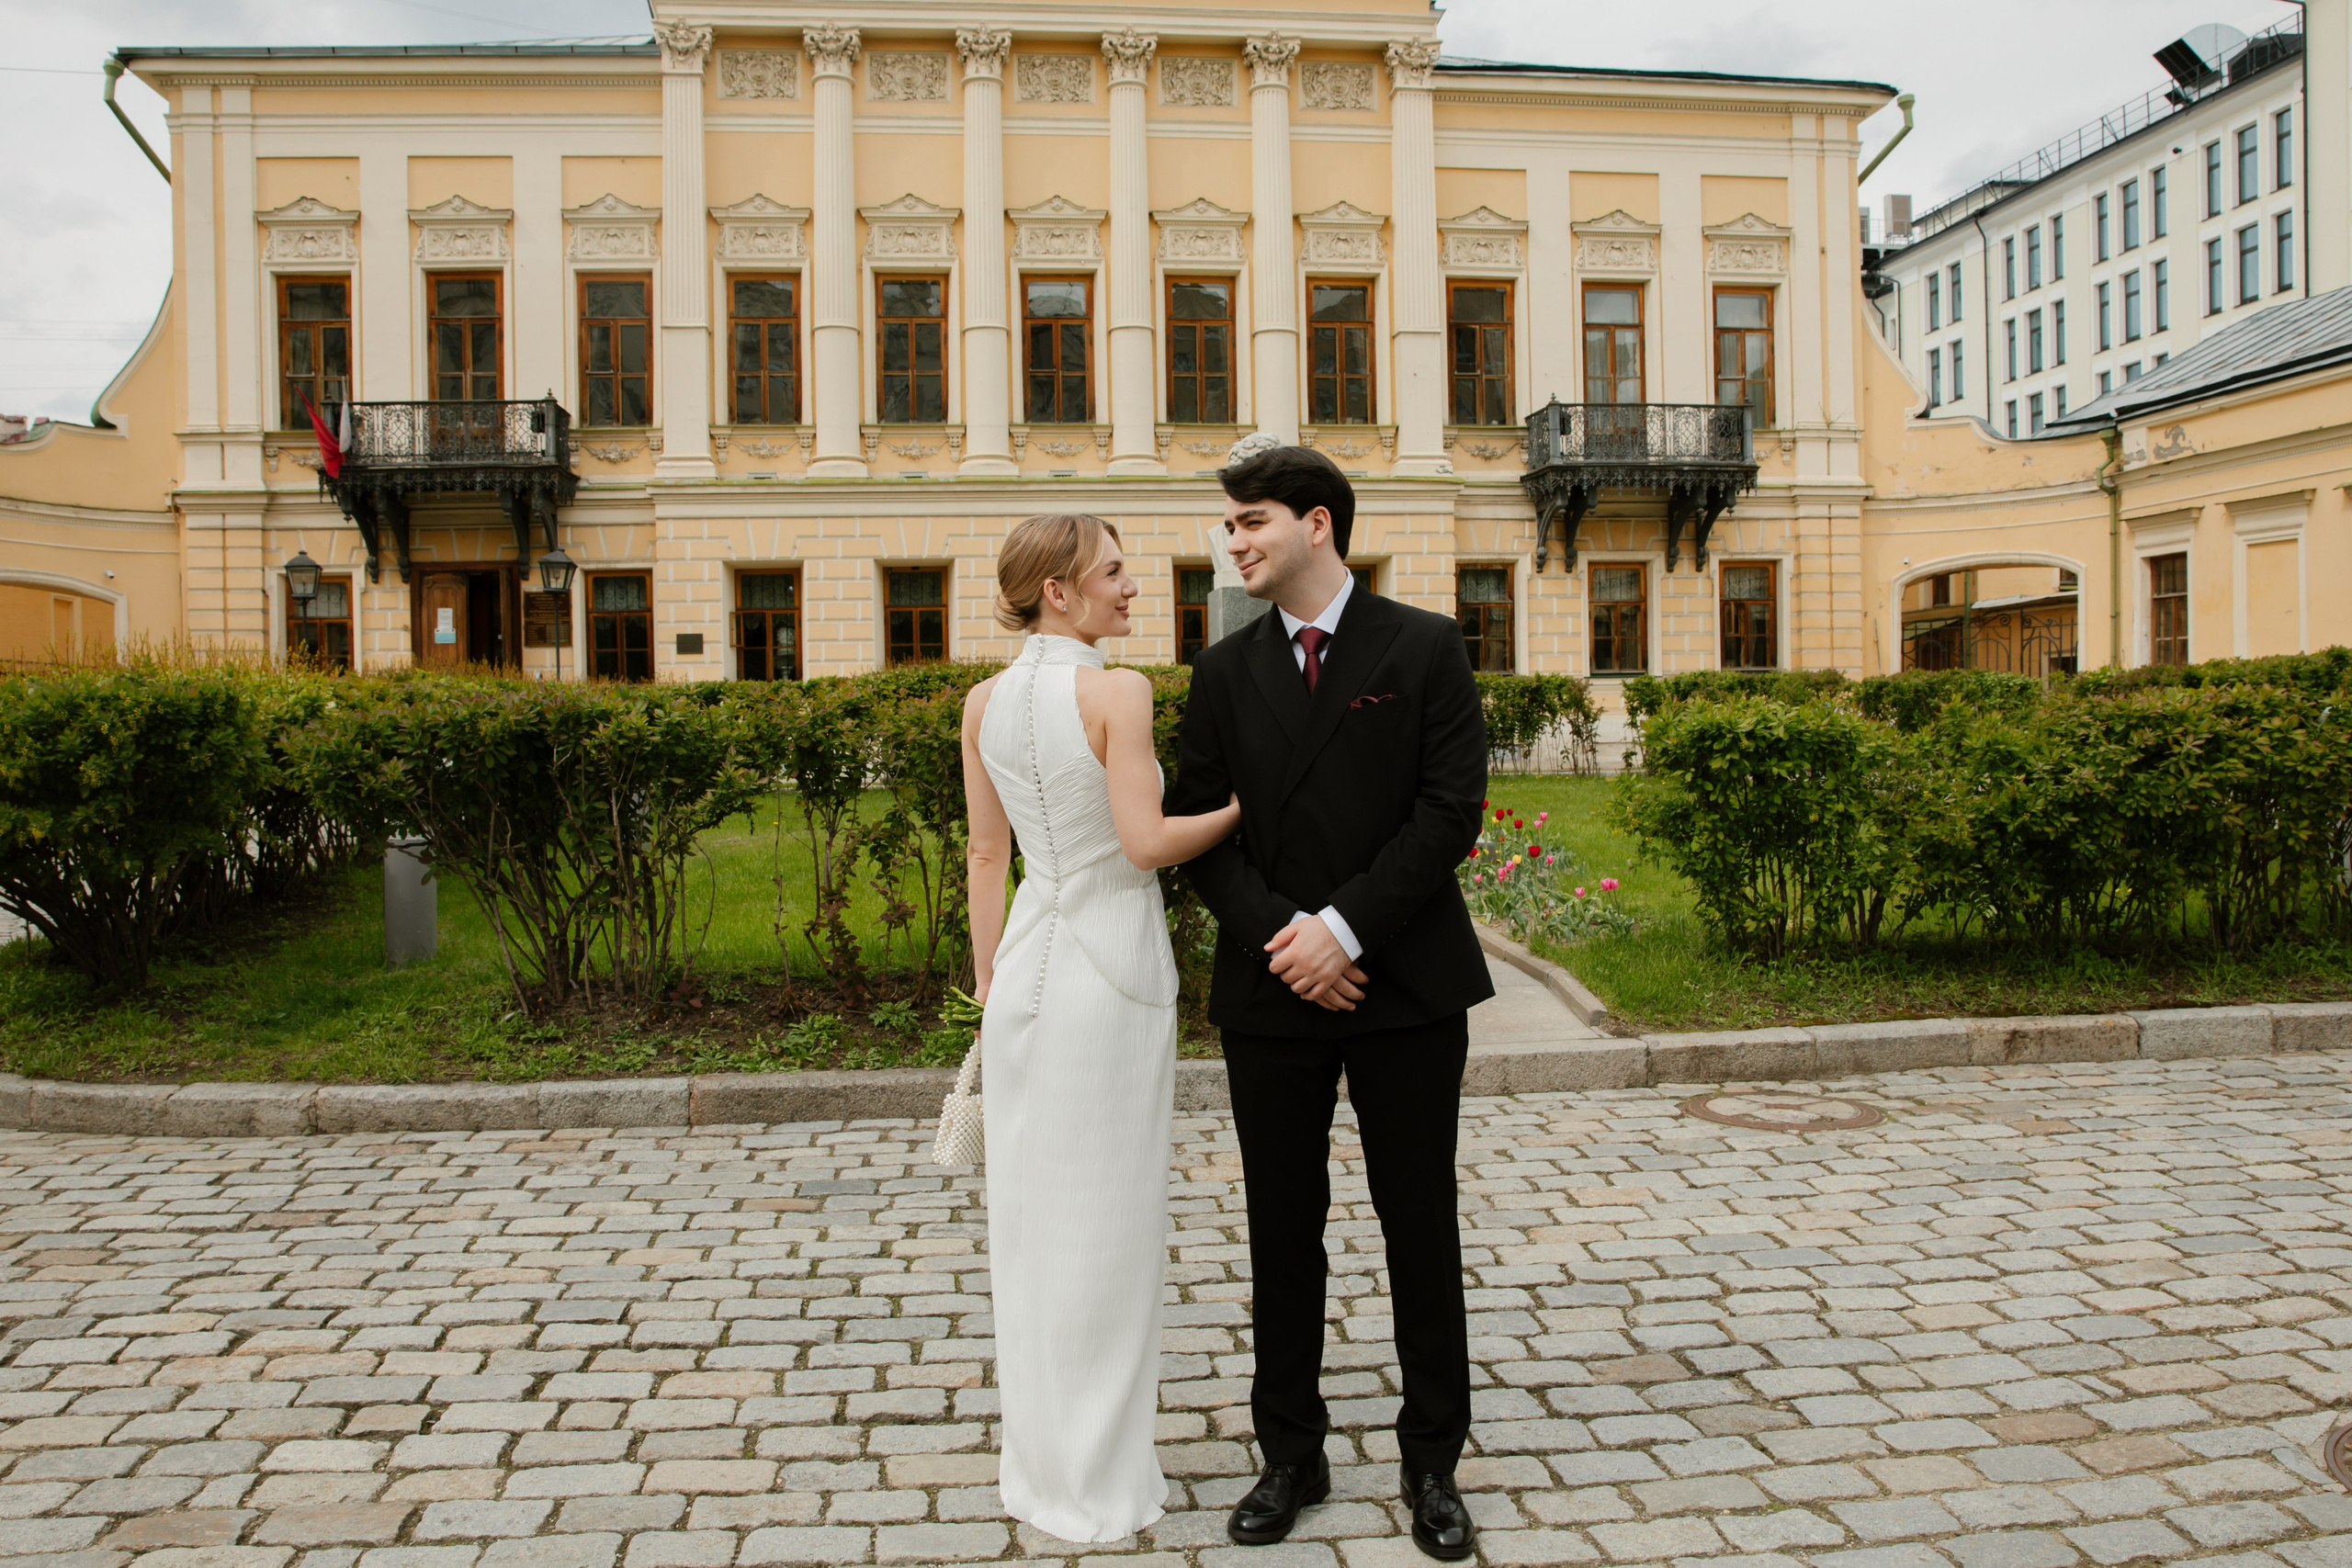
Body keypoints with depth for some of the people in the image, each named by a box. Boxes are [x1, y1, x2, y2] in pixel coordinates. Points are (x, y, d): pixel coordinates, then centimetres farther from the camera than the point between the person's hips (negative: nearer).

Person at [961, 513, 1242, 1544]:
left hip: (1027, 967, 6)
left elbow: (987, 853, 9)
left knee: (1029, 1213, 14)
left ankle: (1039, 1465, 29)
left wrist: (989, 983, 15)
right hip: (1111, 966, -6)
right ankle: (1098, 1481, 19)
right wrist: (1240, 808, -1)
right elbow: (1147, 841, -18)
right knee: (1105, 1222, 5)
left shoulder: (984, 702, 5)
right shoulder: (1117, 693, -14)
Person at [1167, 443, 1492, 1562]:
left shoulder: (1426, 649, -1)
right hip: (1272, 992, 3)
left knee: (1421, 1227, 8)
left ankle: (1432, 1462, 24)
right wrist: (1279, 935, -12)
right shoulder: (1224, 671, 8)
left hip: (1406, 985, -2)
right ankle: (1291, 1458, 25)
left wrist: (1344, 926, -16)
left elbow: (1450, 810, -8)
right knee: (1283, 1230, 10)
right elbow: (1201, 830, 3)